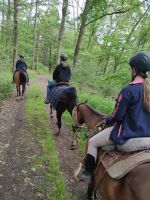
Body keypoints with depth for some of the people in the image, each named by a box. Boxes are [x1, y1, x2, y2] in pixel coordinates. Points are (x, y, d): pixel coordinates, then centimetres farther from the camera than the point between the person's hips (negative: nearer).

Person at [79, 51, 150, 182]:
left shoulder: (128, 90, -22)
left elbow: (117, 117, -16)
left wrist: (106, 120, 4)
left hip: (128, 134, -8)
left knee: (92, 143, 10)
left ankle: (88, 173, 20)